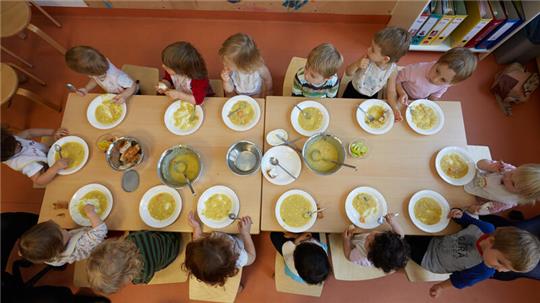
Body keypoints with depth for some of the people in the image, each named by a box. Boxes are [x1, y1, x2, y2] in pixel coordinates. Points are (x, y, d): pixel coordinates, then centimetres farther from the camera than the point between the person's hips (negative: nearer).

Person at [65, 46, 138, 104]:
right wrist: (86, 89, -18)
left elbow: (133, 86, -33)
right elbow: (95, 79, -3)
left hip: (129, 94, -6)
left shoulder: (116, 77, -47)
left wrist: (124, 96, -50)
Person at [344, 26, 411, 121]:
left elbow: (391, 91, -16)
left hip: (370, 97, 0)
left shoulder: (392, 70, -25)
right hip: (353, 91, 0)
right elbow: (348, 72, -16)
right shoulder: (367, 59, -26)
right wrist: (357, 64, -39)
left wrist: (395, 108, -34)